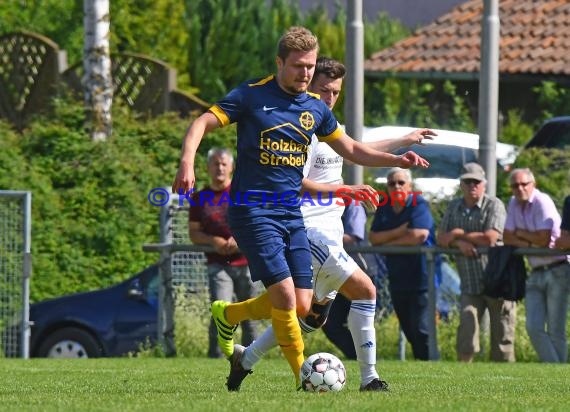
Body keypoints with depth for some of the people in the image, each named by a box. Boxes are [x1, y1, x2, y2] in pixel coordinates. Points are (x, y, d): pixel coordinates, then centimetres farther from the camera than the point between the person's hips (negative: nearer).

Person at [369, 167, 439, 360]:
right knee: (408, 330, 9)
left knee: (420, 329, -12)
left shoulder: (419, 205, -6)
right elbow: (373, 237, 2)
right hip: (397, 278, 7)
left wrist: (389, 244, -7)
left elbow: (418, 235, -20)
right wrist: (398, 232, -14)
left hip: (421, 277, -7)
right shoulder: (384, 208, 13)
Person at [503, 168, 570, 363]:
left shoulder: (542, 202, -11)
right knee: (534, 328, -4)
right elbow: (507, 238, 7)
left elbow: (543, 240, -17)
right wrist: (529, 243, -9)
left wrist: (521, 233, -2)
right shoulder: (514, 203, 11)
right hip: (536, 273, 7)